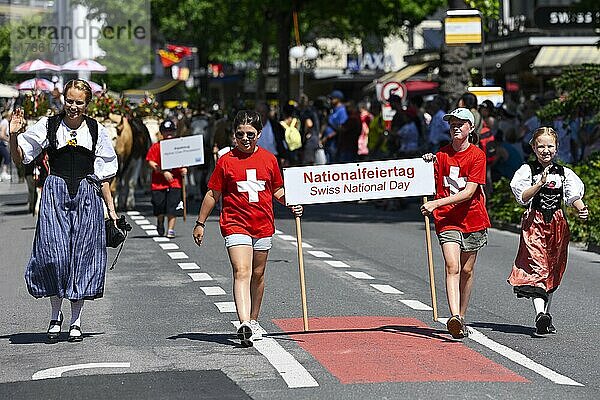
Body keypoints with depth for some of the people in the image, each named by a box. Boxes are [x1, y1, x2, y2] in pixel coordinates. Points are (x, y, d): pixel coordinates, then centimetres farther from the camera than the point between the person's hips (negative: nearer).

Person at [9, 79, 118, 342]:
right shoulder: (48, 126, 4)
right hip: (55, 193, -1)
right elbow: (19, 158, 8)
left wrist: (111, 209, 9)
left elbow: (103, 174, 12)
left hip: (87, 195, 1)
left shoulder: (96, 130, 8)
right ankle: (55, 316, 8)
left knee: (83, 254, 0)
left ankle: (76, 321, 9)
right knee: (54, 252, -10)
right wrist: (14, 136, -11)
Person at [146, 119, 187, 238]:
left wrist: (184, 169, -4)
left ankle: (171, 229, 3)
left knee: (172, 208, -6)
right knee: (159, 208, 1)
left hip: (175, 182, 1)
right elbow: (151, 162, -4)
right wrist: (164, 172, -14)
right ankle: (160, 222, 32)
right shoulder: (156, 147, 1)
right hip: (159, 183, -1)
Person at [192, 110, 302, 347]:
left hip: (263, 225, 4)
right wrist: (200, 223, 8)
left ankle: (253, 321, 30)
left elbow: (277, 189, 19)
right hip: (235, 225, -4)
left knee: (258, 274, 14)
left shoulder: (268, 159, 6)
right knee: (241, 272, -18)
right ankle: (244, 324, -30)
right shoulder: (226, 161, -2)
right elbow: (213, 194, 5)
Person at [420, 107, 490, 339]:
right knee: (452, 268, -15)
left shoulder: (477, 155, -6)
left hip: (472, 219, -1)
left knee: (467, 270, 9)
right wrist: (429, 166, -12)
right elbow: (434, 187, 6)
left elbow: (469, 192, -15)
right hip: (447, 220, 1)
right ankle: (454, 319, -27)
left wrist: (437, 203, -22)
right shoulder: (441, 155, 4)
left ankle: (461, 318, 24)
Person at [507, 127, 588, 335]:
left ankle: (546, 313, 21)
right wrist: (541, 183, -22)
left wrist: (581, 209, -15)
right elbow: (523, 197, -8)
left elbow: (574, 196, 6)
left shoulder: (564, 173, 10)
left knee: (553, 271, 10)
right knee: (536, 268, -15)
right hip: (534, 223, -4)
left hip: (557, 223, 4)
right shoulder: (528, 170, 1)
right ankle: (540, 313, -29)